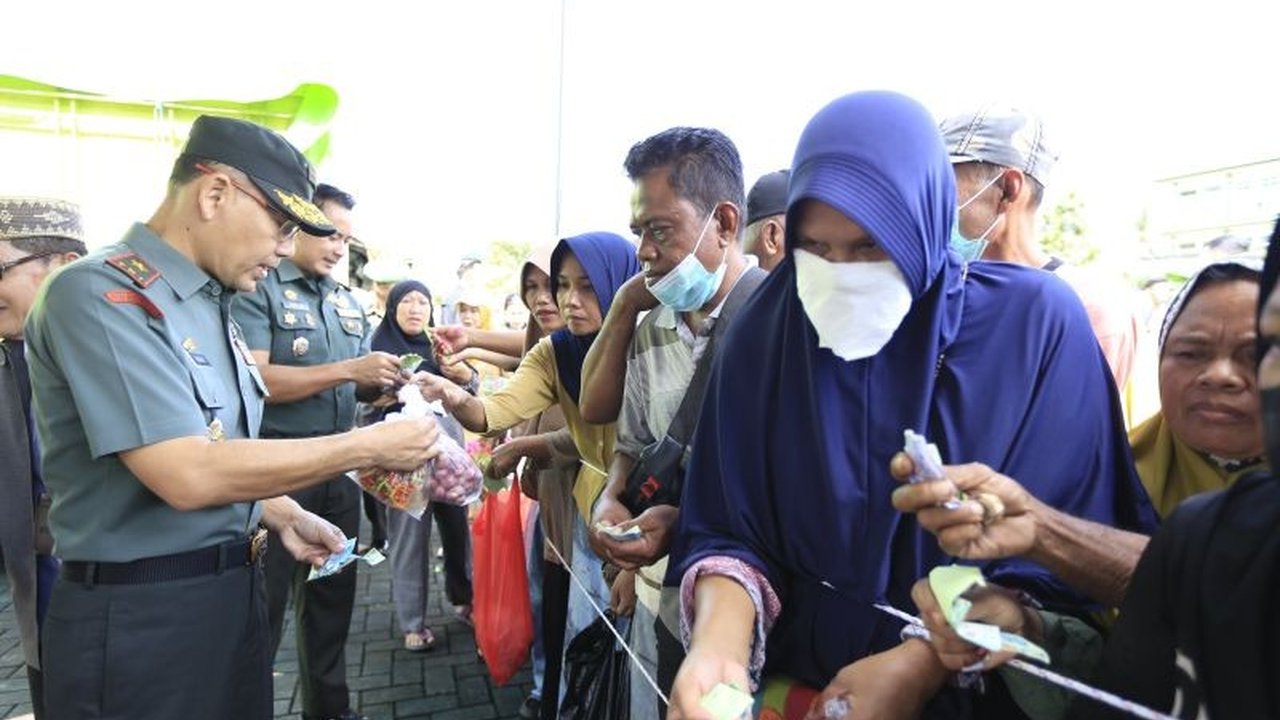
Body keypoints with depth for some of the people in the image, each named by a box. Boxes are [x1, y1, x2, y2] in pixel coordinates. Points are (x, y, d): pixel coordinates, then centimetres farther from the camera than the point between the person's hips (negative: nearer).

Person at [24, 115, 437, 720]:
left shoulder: (211, 303, 8)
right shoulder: (101, 293, -18)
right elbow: (188, 475, -27)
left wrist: (280, 515, 1)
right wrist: (368, 447, -21)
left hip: (233, 591, 8)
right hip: (139, 614, -8)